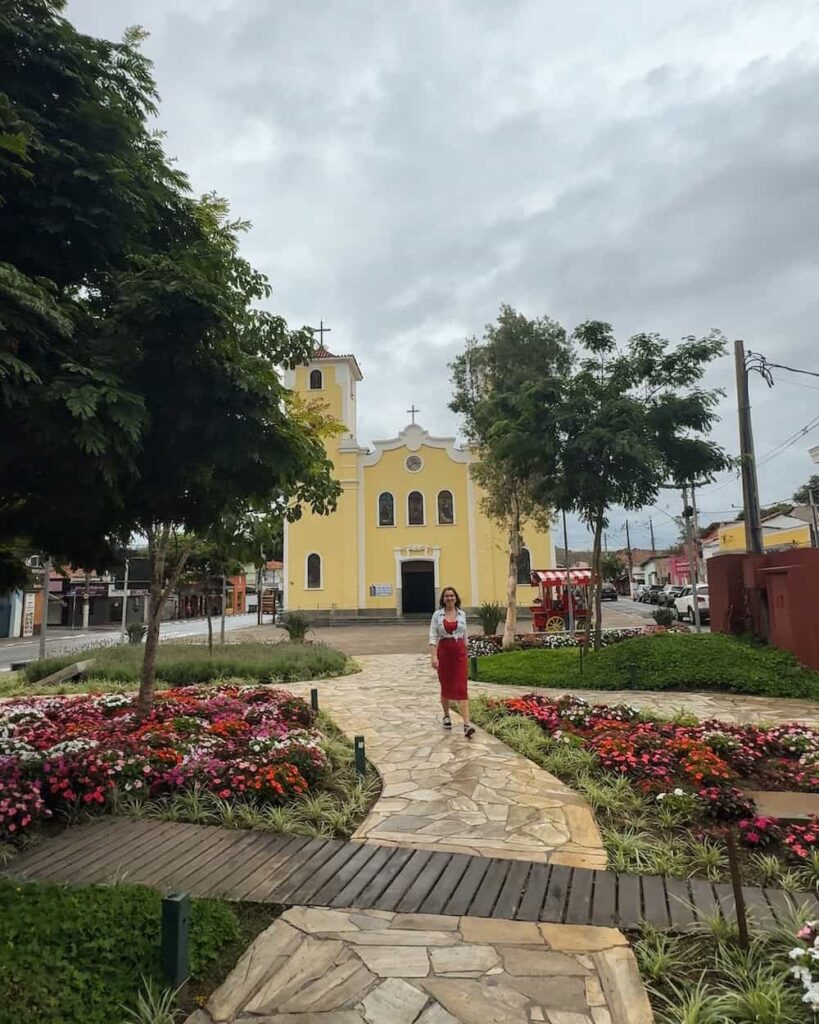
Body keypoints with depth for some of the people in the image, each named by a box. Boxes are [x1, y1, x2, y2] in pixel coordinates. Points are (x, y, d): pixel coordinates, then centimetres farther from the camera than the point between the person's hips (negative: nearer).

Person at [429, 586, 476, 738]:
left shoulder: (462, 614, 5)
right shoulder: (437, 615, -2)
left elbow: (464, 635, 13)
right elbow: (433, 636, -6)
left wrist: (465, 653, 15)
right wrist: (433, 656, -16)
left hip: (460, 652, 1)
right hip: (443, 651, 0)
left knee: (461, 687, -8)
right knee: (445, 686, 13)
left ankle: (467, 724, -15)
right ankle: (446, 716, 35)